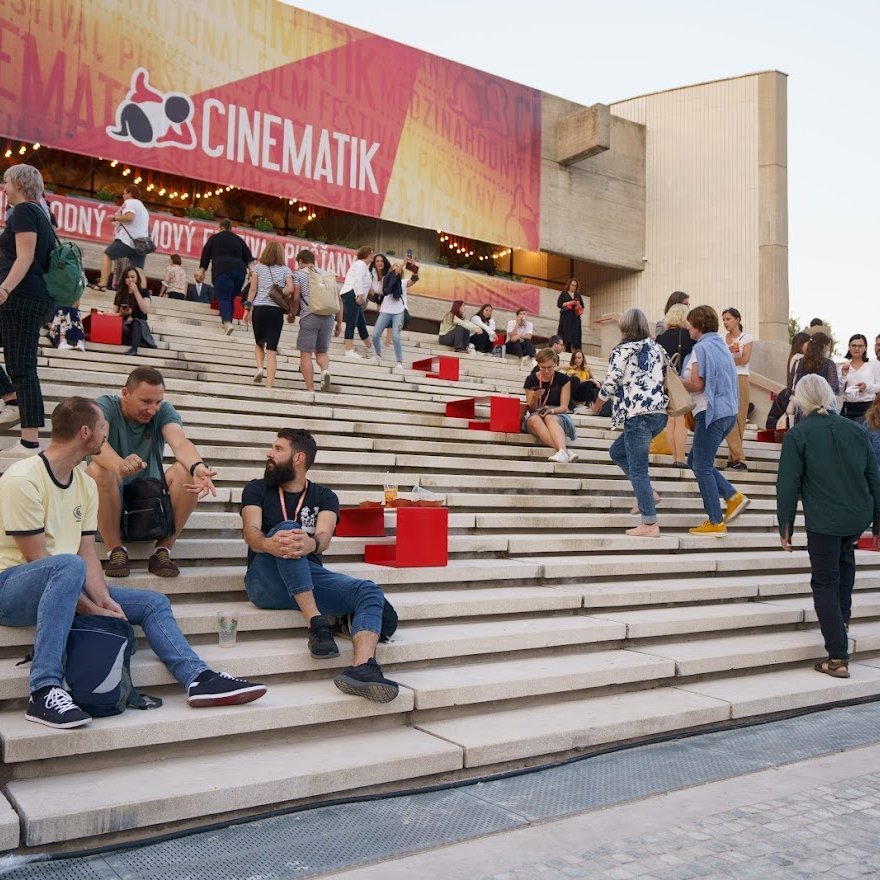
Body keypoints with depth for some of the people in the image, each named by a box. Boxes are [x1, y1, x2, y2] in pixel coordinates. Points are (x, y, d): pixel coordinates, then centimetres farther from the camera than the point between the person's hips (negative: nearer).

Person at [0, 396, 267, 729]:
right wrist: (91, 609, -22)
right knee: (69, 565, -39)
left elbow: (87, 552, 4)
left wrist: (103, 600, -14)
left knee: (152, 602, 0)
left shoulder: (86, 484, 9)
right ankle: (44, 691, -40)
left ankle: (198, 677, -9)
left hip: (67, 587, 8)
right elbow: (36, 558, -20)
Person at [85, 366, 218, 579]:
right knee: (98, 469, -32)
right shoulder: (105, 406, -9)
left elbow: (180, 443, -24)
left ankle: (163, 549, -13)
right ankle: (116, 550, -18)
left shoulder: (163, 411, -2)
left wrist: (198, 467, -48)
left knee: (187, 470, -23)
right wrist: (120, 465, -55)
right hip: (112, 500, -2)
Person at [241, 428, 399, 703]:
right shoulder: (257, 489, 13)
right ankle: (317, 624, -39)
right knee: (285, 528, -30)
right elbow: (250, 531, -7)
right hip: (266, 581, -2)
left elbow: (324, 536, -8)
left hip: (310, 575, 2)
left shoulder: (324, 497, 14)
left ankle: (361, 668, -49)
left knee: (370, 592, -23)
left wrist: (310, 544, -35)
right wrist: (268, 544, -34)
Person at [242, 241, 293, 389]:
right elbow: (290, 289, -7)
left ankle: (260, 368, -4)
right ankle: (269, 385, -6)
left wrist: (247, 308, 7)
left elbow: (253, 289, 4)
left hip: (259, 308, 0)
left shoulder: (258, 267, 8)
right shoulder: (285, 270, 7)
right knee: (272, 349, 1)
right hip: (277, 310, 0)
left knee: (259, 343, 21)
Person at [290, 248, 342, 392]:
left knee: (306, 354, 1)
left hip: (309, 316, -4)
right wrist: (339, 323, 20)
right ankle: (325, 370, -15)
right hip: (329, 317, 4)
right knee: (322, 352, 16)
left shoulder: (298, 274, 8)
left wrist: (292, 315, 16)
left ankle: (310, 390, -4)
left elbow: (296, 298, -1)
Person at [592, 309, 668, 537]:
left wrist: (597, 404, 11)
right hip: (660, 413, 8)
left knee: (637, 469, -1)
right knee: (617, 451, 23)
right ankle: (647, 493, 14)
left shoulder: (622, 350, -5)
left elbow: (610, 383, -6)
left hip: (638, 414, -8)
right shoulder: (656, 348, 14)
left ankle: (650, 524, 0)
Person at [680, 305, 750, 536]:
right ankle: (734, 497, 9)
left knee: (702, 467, -3)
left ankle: (716, 522, -1)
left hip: (712, 413, -9)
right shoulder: (721, 345, 17)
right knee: (695, 461, 17)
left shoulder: (702, 347, -11)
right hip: (728, 411, 9)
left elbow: (697, 384, -16)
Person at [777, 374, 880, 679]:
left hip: (823, 522, -5)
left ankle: (838, 659, 2)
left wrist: (786, 528, 0)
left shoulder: (798, 435, -7)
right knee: (845, 555, 35)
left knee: (825, 583, 4)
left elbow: (787, 485, -9)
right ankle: (842, 617, 38)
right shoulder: (855, 430, 6)